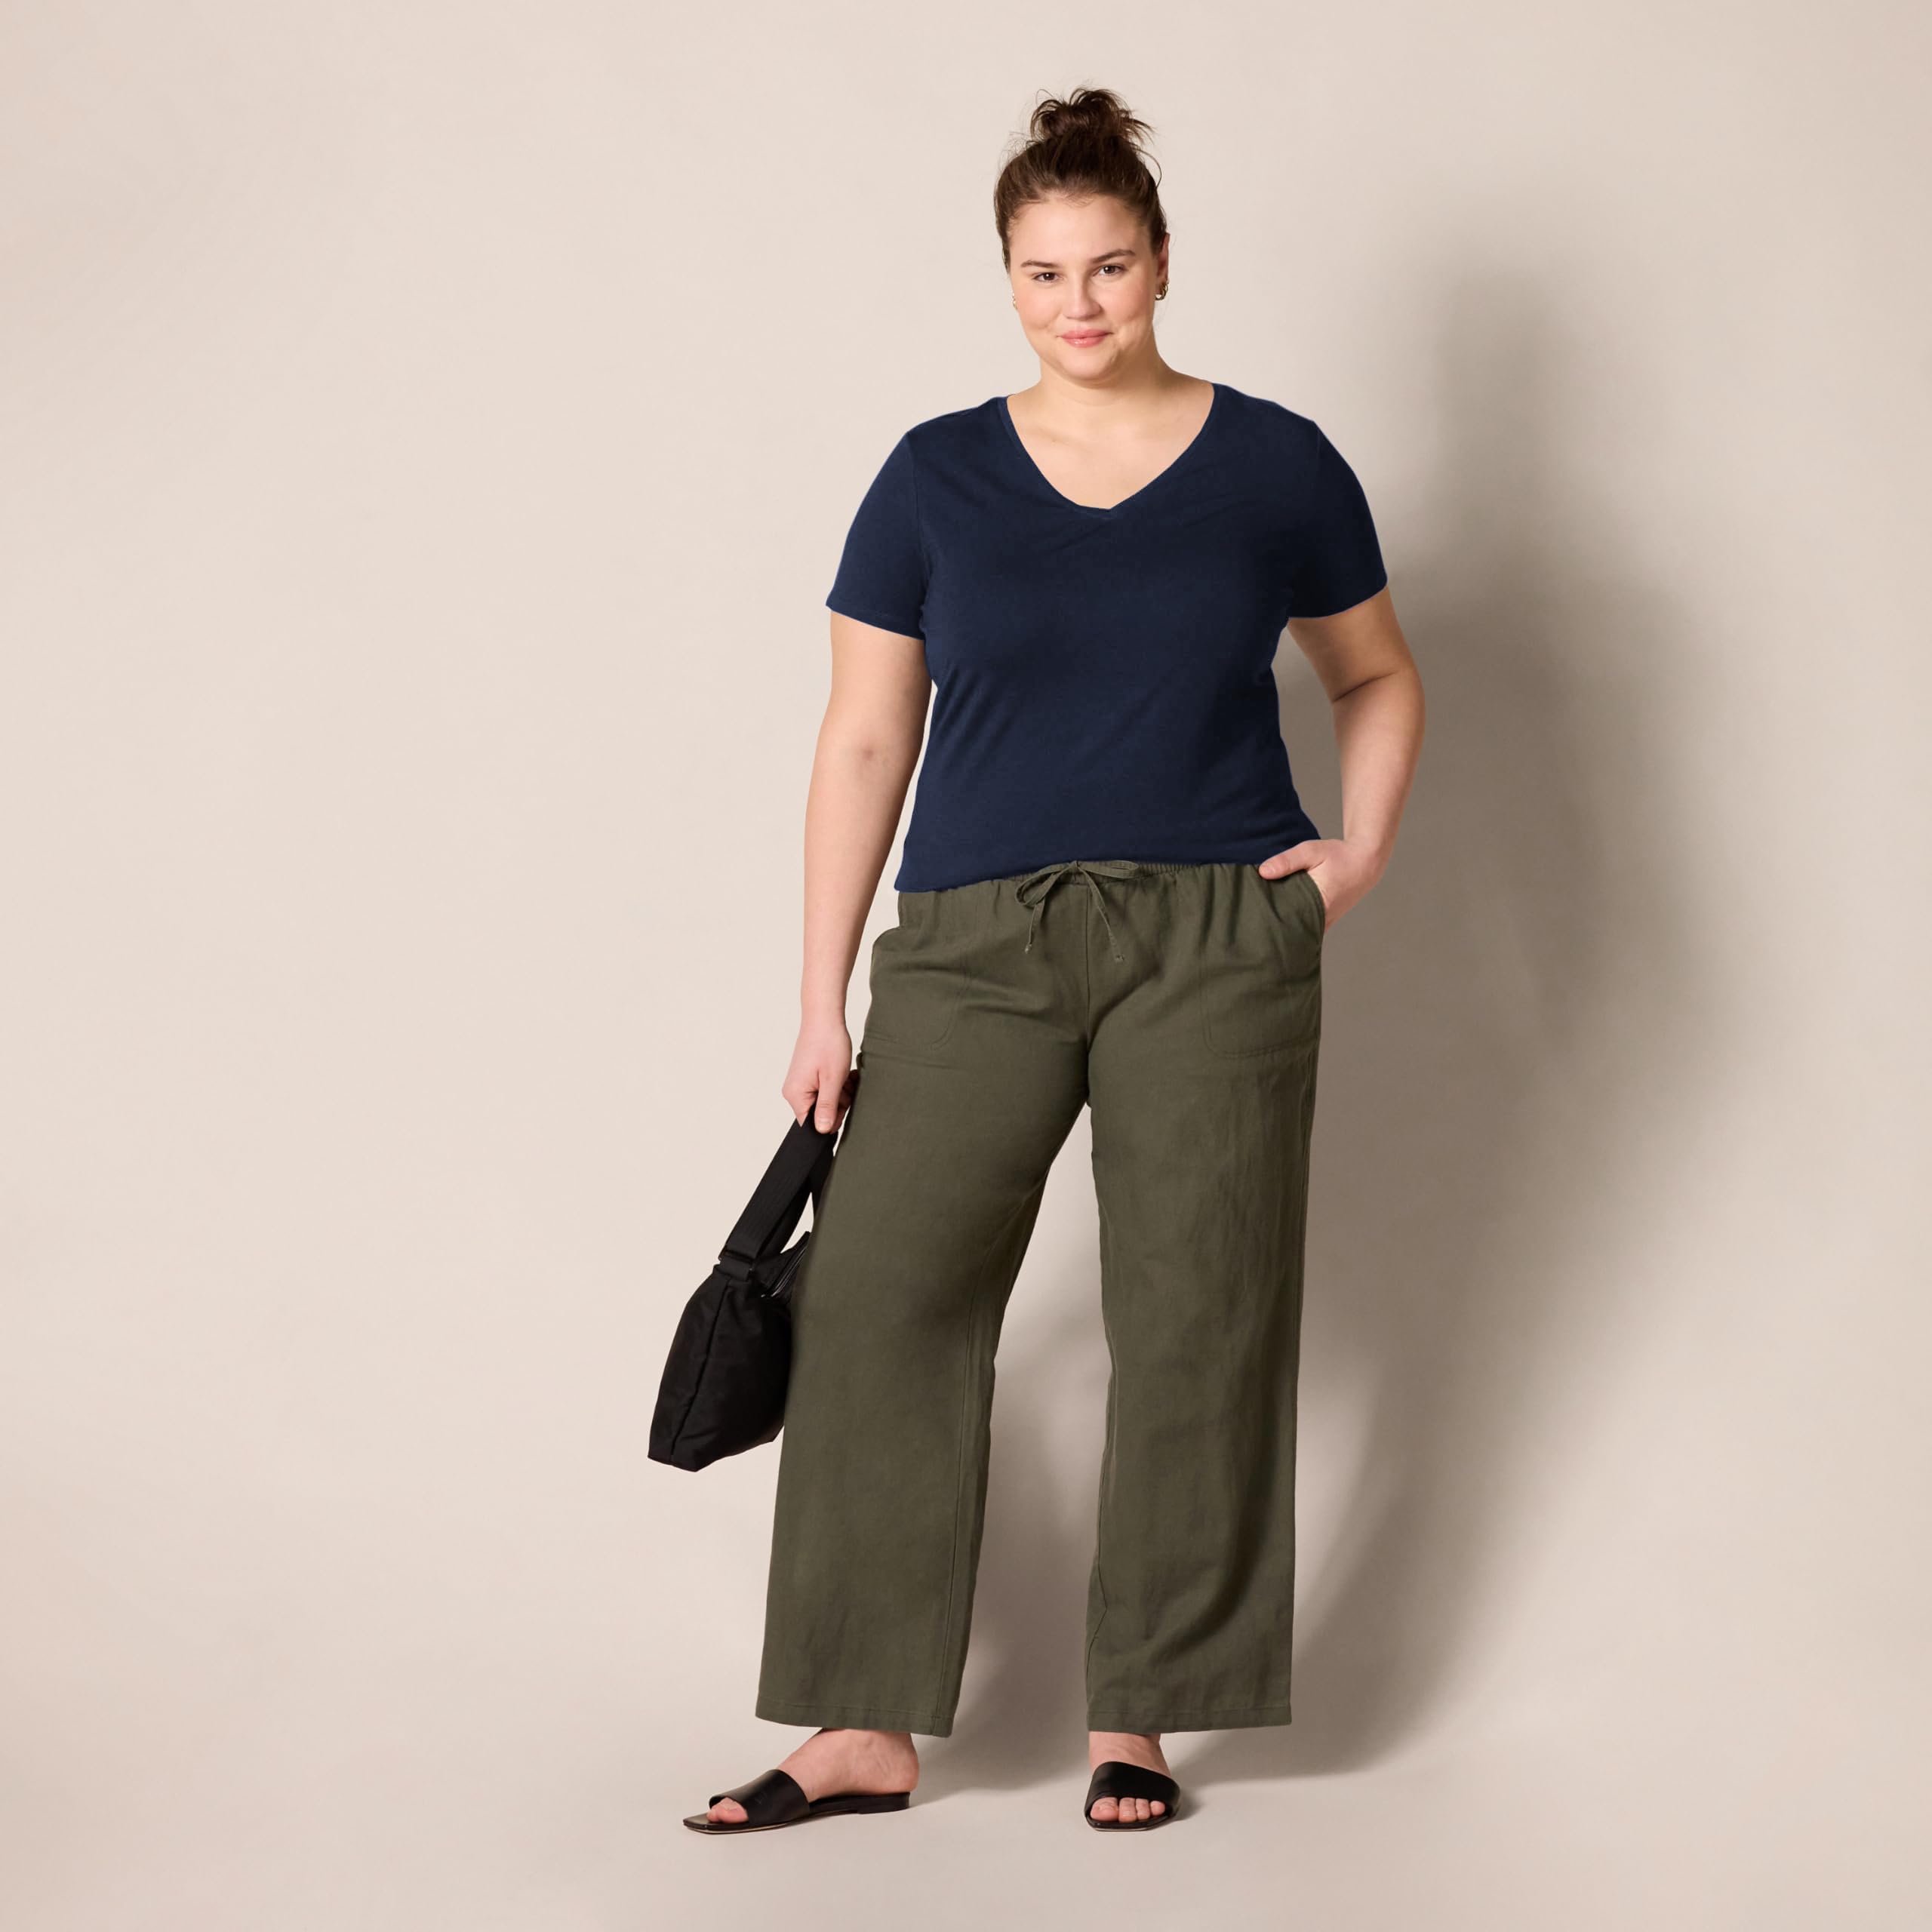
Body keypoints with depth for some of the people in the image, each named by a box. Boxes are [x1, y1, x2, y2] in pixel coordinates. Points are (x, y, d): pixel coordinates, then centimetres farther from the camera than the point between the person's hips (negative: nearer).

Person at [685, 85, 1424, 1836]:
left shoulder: (1277, 466, 3)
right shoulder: (937, 479, 4)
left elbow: (1377, 677, 18)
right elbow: (863, 742, 4)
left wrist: (1364, 846, 0)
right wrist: (824, 1007, 2)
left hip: (1221, 946, 0)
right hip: (979, 942, 1)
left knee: (1195, 1321, 1)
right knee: (878, 1298, -7)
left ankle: (1135, 1719, 15)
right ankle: (865, 1730, 1)